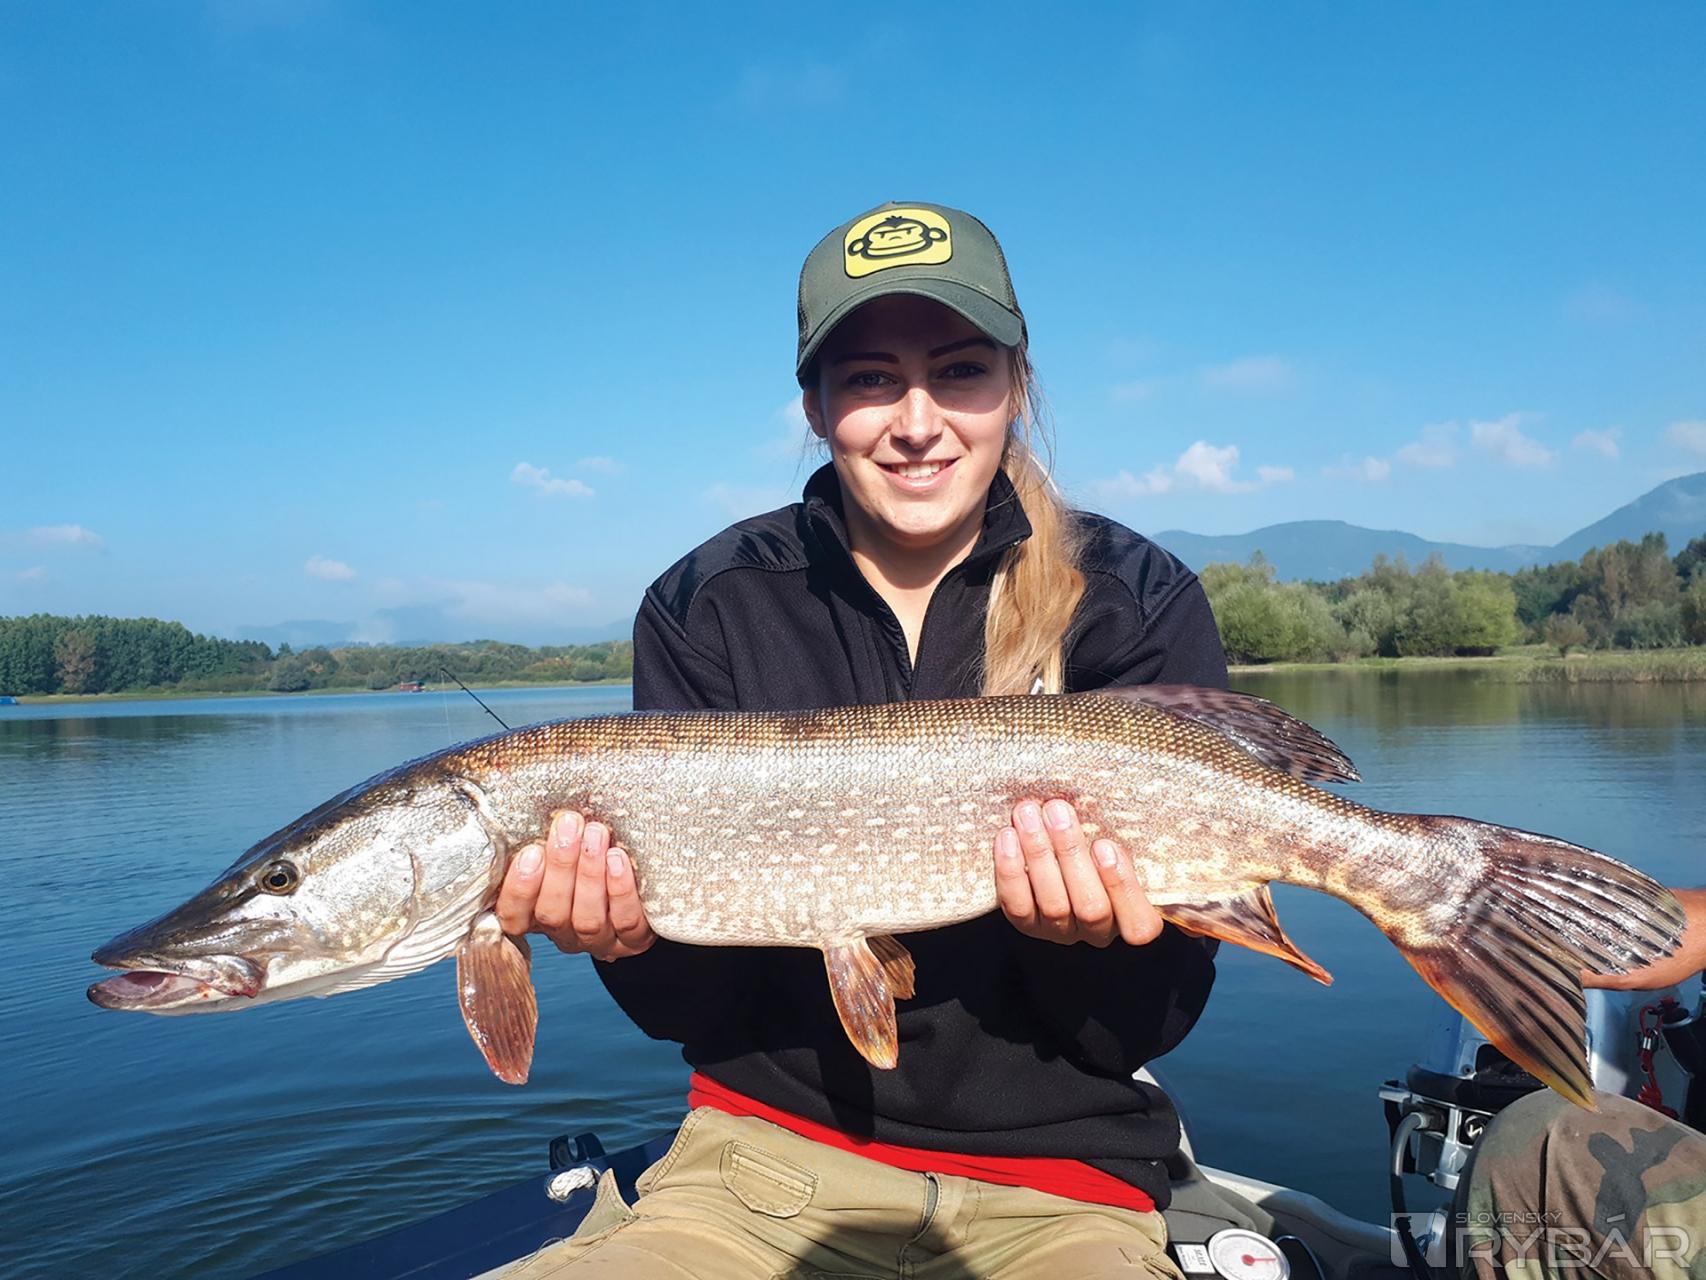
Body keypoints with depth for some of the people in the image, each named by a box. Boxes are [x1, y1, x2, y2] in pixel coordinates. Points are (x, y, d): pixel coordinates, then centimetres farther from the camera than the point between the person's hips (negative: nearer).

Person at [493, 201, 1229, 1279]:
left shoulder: (1138, 604, -7)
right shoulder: (708, 606, -4)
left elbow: (1154, 1021, -4)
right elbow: (690, 1005, -2)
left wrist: (1093, 934, -24)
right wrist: (635, 941, -22)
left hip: (1056, 1182, 0)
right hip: (768, 1150, 1)